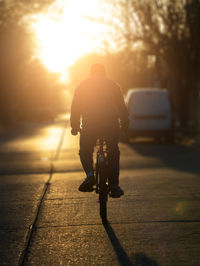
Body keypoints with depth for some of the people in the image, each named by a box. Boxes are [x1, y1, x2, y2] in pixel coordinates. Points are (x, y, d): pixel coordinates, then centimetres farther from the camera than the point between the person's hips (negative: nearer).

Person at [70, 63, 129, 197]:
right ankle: (114, 185, 8)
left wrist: (75, 127, 19)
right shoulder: (113, 85, 14)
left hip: (89, 126, 0)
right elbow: (122, 106, 14)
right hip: (111, 125, 1)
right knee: (113, 154, 15)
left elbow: (75, 108, 12)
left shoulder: (82, 86, 14)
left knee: (85, 152, 17)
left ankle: (90, 174, -10)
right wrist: (125, 124, 23)